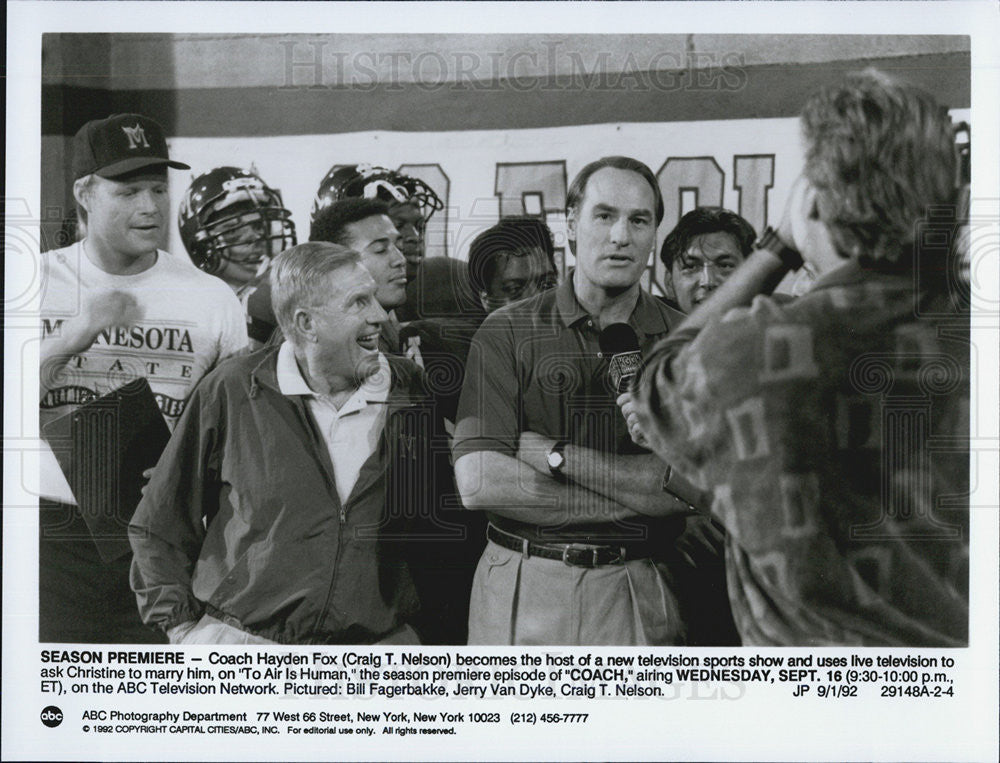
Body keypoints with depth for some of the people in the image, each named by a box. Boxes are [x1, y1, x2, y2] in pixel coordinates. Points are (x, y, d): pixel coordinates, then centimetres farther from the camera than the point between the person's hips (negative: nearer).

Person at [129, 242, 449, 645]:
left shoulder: (413, 393, 4)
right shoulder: (232, 390, -2)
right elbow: (159, 526, 7)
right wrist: (181, 624, 2)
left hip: (379, 644, 2)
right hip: (239, 640, -2)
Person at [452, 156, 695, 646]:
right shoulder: (507, 331, -1)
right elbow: (477, 482, -13)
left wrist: (557, 456, -13)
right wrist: (636, 493, -12)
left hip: (639, 597, 1)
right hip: (520, 593, -1)